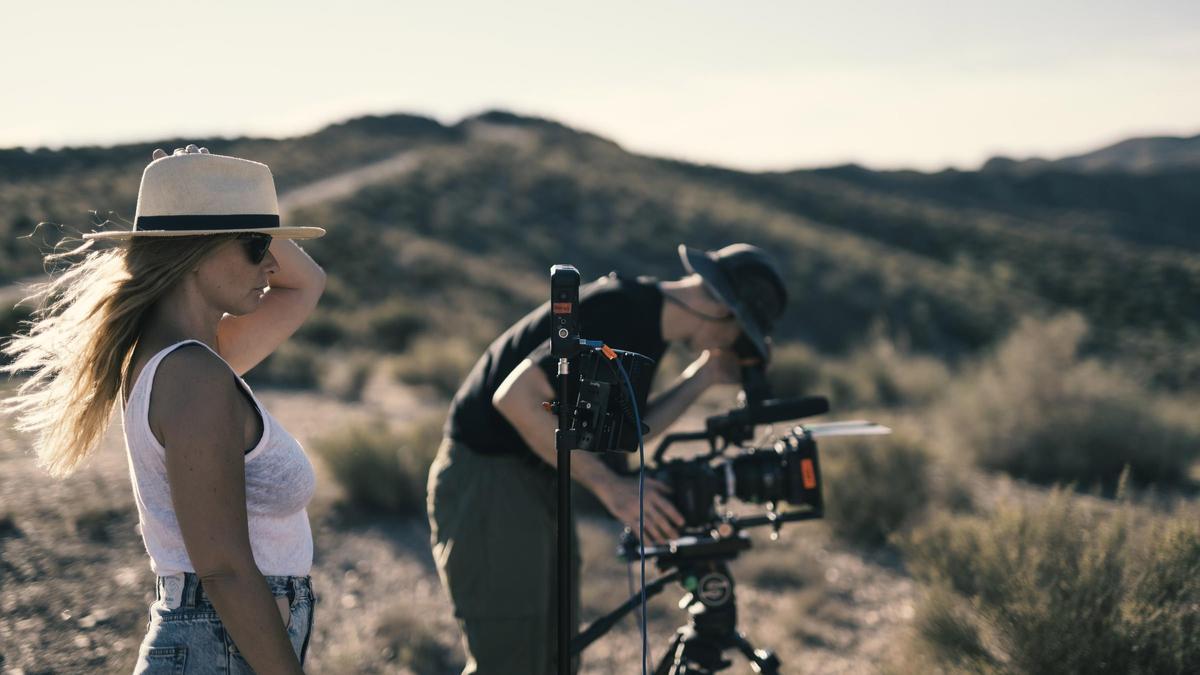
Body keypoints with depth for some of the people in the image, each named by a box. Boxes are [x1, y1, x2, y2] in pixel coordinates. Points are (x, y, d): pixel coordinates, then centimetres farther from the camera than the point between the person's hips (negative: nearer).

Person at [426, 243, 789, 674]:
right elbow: (516, 398, -30)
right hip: (485, 481, -10)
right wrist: (610, 486, -28)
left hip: (537, 485, 10)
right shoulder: (621, 314, -22)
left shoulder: (647, 320, 7)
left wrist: (703, 376, 5)